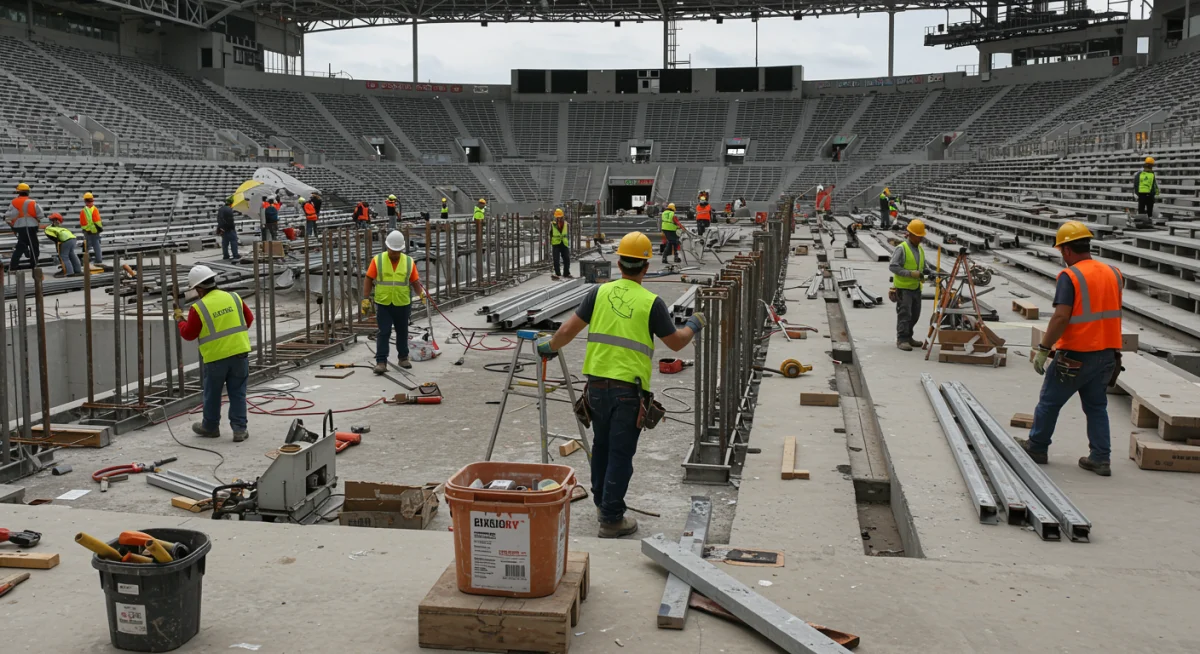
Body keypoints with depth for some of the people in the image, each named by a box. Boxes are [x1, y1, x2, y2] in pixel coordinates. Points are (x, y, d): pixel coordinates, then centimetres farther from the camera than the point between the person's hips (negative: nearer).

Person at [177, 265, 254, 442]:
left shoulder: (198, 308, -10)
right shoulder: (234, 298, 2)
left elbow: (188, 334, -1)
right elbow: (249, 319, 14)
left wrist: (180, 320, 16)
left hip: (216, 357, -3)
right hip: (239, 353, 3)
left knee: (212, 394, 15)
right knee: (237, 393, 9)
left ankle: (210, 427, 29)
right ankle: (239, 429, 7)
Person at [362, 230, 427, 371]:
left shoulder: (409, 262, 1)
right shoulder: (378, 260, -3)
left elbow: (415, 281, 5)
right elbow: (368, 280, -2)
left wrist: (421, 292, -12)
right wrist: (365, 298, -6)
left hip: (402, 304, 2)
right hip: (383, 303, -2)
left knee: (402, 332, 14)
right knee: (383, 333, -4)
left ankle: (403, 358, 30)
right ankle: (381, 362, -3)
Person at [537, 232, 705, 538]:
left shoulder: (600, 293, 1)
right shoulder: (651, 303, -6)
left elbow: (569, 329, 2)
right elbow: (676, 342, 3)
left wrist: (550, 346, 21)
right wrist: (694, 325, 22)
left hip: (597, 383, 4)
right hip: (629, 389, -4)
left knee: (601, 446, 21)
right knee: (620, 453, 3)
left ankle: (602, 503, 36)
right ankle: (611, 519, 9)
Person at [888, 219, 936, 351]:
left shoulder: (920, 249, 13)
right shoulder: (901, 249, -12)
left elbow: (925, 266, 20)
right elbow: (892, 266, -18)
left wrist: (933, 272, -1)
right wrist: (910, 273, -23)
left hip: (916, 287, 8)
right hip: (903, 287, -8)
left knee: (915, 315, 12)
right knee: (904, 314, -8)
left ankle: (908, 337, 25)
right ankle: (902, 340, -3)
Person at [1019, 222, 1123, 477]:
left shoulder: (1070, 276, -15)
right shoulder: (1113, 274, 6)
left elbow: (1061, 317, -21)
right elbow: (1111, 310, 16)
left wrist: (1043, 349, -16)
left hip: (1075, 356, -6)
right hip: (1107, 354, 6)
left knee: (1049, 402, 11)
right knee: (1097, 407, 14)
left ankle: (1036, 447, 24)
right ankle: (1100, 458, 12)